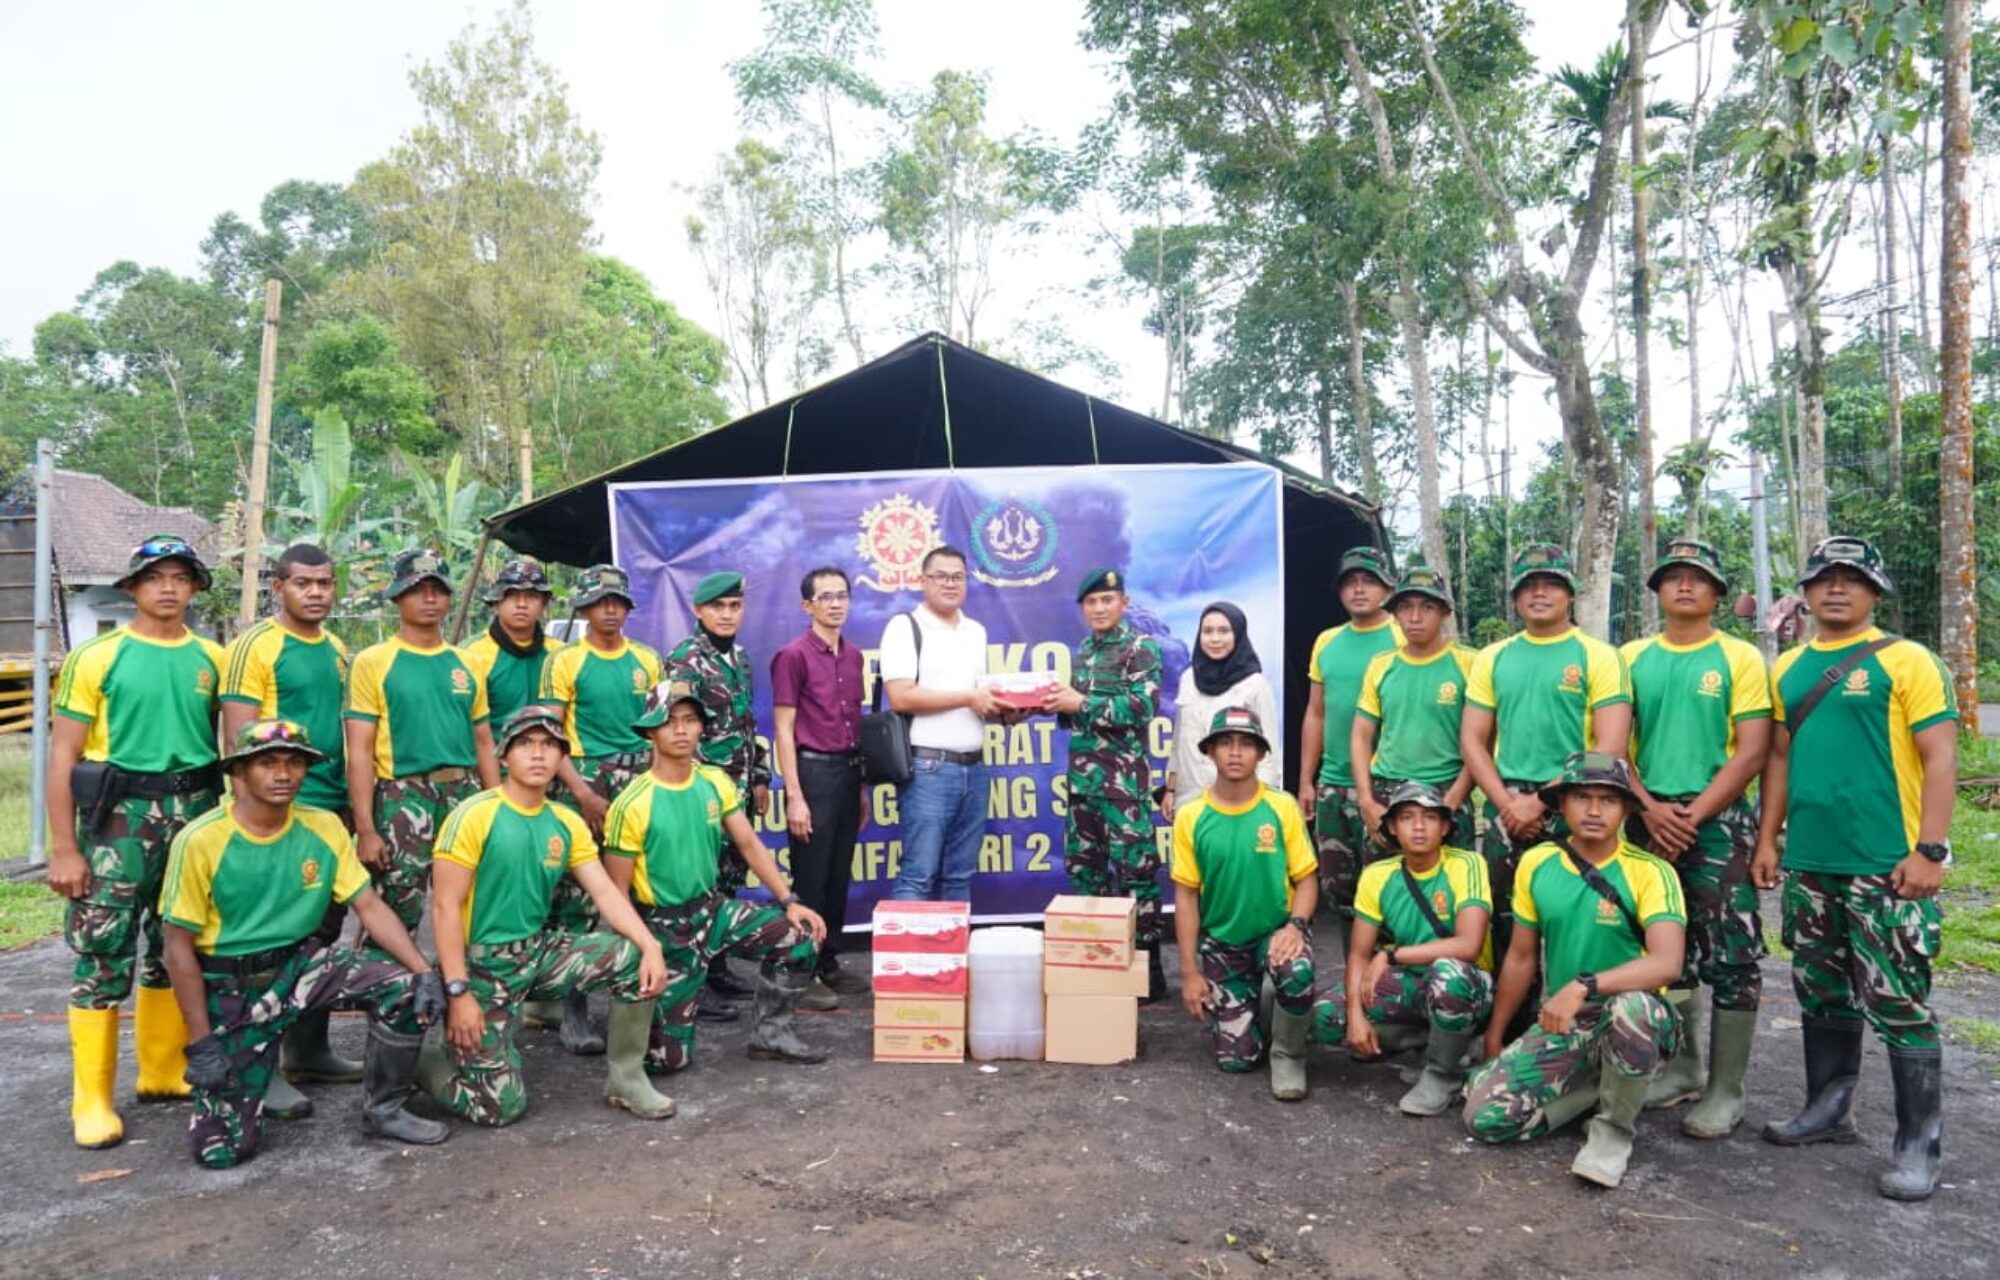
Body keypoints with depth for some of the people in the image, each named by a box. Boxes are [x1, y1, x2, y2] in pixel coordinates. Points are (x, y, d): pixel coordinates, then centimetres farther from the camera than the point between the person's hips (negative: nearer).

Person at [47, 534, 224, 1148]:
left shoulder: (213, 658, 7)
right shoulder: (97, 656, -3)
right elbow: (63, 756, -4)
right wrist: (63, 849, -9)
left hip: (195, 814, 4)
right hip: (119, 815, -4)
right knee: (103, 955, -3)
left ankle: (164, 1071, 25)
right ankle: (92, 1098, 6)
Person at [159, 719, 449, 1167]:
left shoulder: (324, 827, -5)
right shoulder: (201, 841, -16)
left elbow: (370, 906, -5)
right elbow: (180, 949, -10)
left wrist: (425, 971, -18)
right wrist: (202, 1043, -12)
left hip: (302, 963, 3)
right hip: (231, 987, -3)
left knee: (406, 987, -22)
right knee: (221, 1149, -8)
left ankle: (384, 1110, 1)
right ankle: (251, 1070, 27)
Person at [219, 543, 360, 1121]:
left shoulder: (338, 650, 13)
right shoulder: (255, 646, -8)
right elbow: (238, 737, -13)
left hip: (333, 809, 7)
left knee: (323, 933, 13)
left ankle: (309, 1049, 25)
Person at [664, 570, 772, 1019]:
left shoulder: (740, 659, 14)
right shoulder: (683, 661, -11)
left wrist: (759, 777, 18)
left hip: (737, 789, 8)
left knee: (727, 882, 13)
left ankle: (717, 968, 25)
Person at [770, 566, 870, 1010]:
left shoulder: (853, 656, 11)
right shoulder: (793, 655, -9)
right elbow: (783, 729, -11)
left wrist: (862, 784, 15)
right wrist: (794, 796, -15)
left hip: (848, 771, 7)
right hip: (814, 771, -7)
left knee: (839, 876, 13)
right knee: (809, 880, 0)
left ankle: (829, 964, 24)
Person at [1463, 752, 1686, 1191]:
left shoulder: (1650, 872, -11)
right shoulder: (1536, 864, 1)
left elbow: (1668, 962, -27)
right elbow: (1520, 958, 11)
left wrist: (1584, 986, -39)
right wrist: (1493, 1040, 15)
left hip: (1631, 1024, -3)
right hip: (1558, 1027, 4)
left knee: (1633, 1007, -40)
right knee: (1486, 1115, -15)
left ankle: (1614, 1129, -11)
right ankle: (1595, 1086, 12)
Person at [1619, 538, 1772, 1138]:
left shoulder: (1740, 658, -1)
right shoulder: (1632, 658, 8)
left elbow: (1752, 753, -7)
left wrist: (1692, 815, -13)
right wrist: (1650, 808, -8)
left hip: (1718, 822, -3)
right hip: (1647, 822, 4)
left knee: (1729, 958, -2)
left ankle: (1725, 1091, 7)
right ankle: (1682, 1066, 26)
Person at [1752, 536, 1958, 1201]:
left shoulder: (1906, 660, -4)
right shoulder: (1789, 667, 12)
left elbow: (1940, 758, -8)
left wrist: (1929, 850, -14)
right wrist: (1768, 838, 11)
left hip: (1885, 865, -5)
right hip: (1808, 863, 6)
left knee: (1898, 1005, -1)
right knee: (1822, 995, 15)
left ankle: (1919, 1144, 10)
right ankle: (1828, 1108, 28)